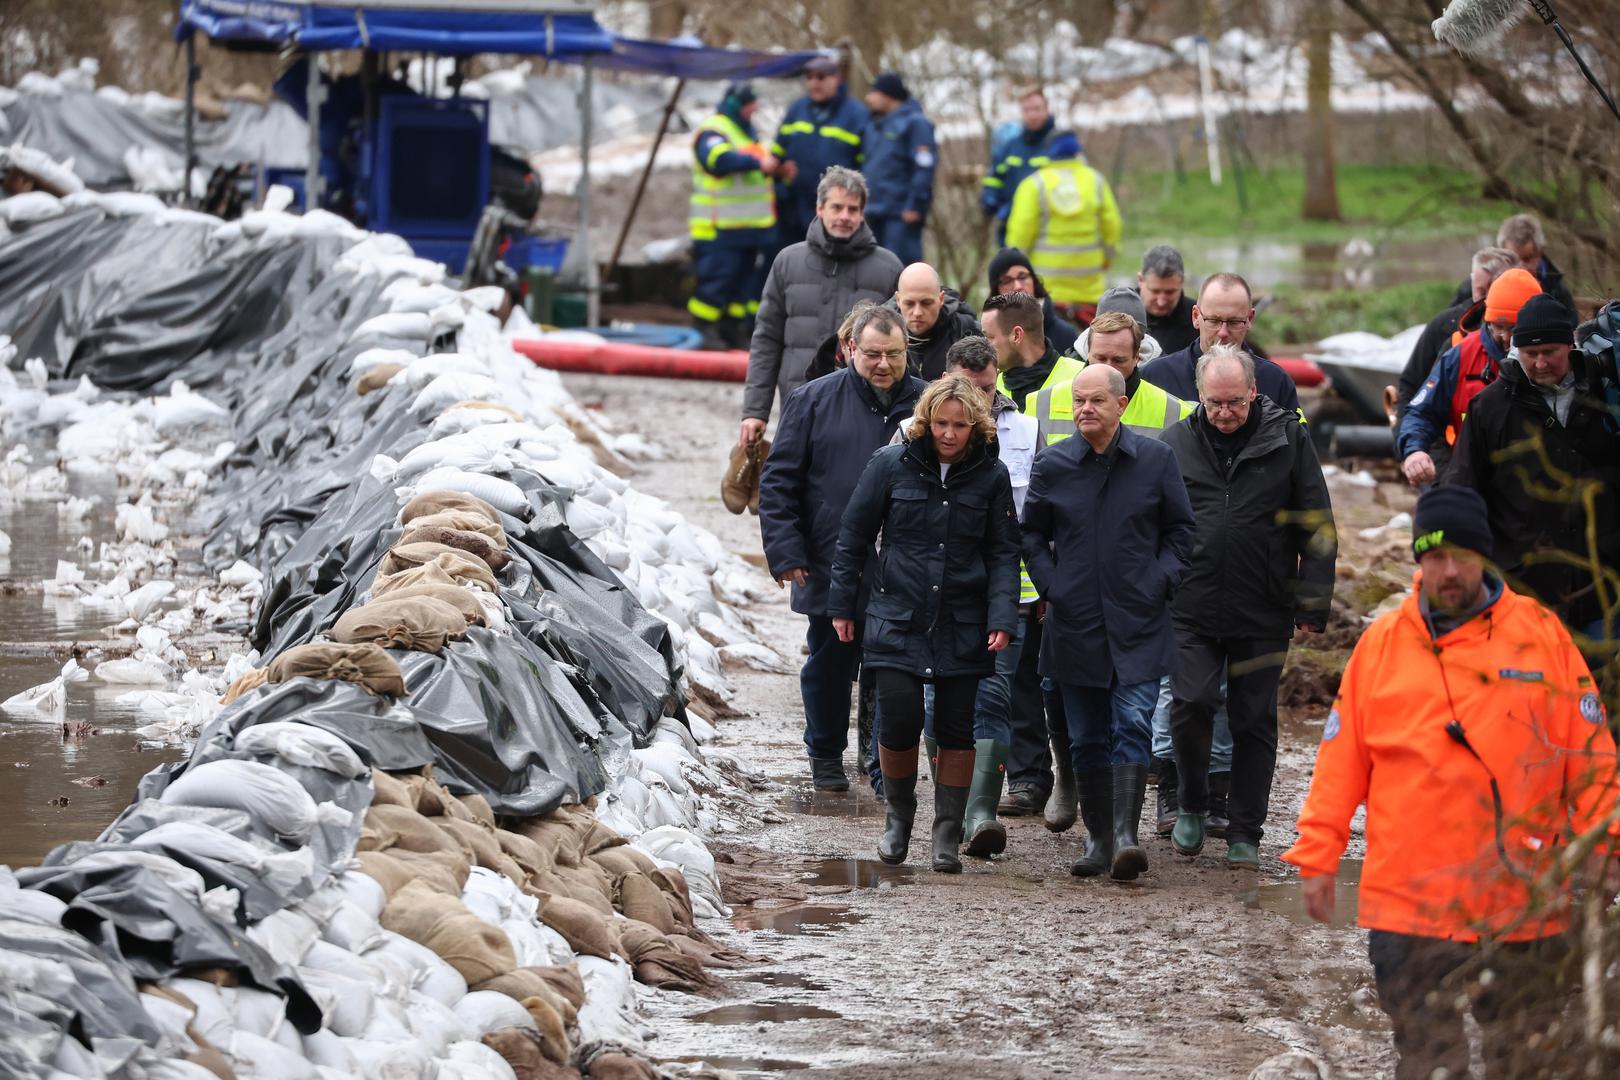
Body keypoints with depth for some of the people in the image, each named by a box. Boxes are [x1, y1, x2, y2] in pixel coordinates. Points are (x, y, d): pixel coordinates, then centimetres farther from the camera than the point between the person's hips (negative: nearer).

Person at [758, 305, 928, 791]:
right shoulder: (814, 401, -1)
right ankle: (826, 755, 30)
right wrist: (786, 552, -7)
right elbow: (778, 480, 1)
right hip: (830, 567, 0)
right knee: (830, 664, 12)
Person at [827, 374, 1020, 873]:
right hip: (897, 620, -1)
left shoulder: (991, 475, 1)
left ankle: (948, 835, 14)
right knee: (900, 723, -9)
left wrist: (1002, 616, -7)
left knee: (957, 731, 2)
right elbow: (854, 536, 6)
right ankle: (898, 814, 18)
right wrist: (843, 605, 7)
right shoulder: (891, 465, -2)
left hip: (962, 626, 1)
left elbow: (1003, 552, 5)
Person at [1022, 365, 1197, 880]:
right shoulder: (1053, 464, 4)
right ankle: (1097, 839, 14)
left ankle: (1125, 834, -17)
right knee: (1087, 738, 6)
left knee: (1133, 726, -13)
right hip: (1075, 623, 2)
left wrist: (1160, 581, -3)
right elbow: (1032, 534, 14)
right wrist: (1050, 586, 1)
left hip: (1139, 624, -2)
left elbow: (1181, 529, 10)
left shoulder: (1155, 459, 1)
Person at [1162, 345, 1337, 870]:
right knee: (1190, 704, -12)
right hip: (1191, 609, 0)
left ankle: (1244, 834, 13)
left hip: (1262, 614, 0)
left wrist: (1312, 603, -1)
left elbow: (1316, 526, 3)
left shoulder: (1287, 439, 1)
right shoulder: (1176, 443, 5)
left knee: (1254, 722, 5)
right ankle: (1191, 806, 12)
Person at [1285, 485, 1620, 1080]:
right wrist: (1316, 855, 4)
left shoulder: (1541, 634, 2)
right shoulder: (1381, 643, 6)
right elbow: (1340, 758, 8)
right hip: (1409, 900, 0)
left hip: (1522, 907, 0)